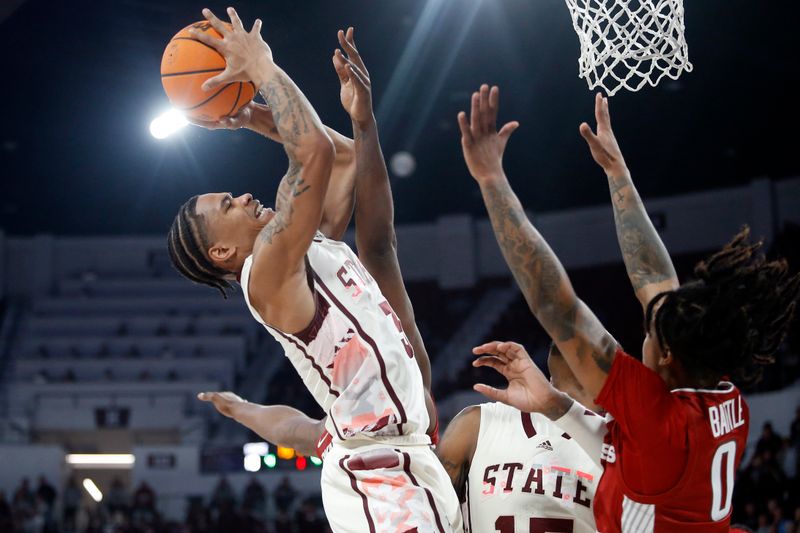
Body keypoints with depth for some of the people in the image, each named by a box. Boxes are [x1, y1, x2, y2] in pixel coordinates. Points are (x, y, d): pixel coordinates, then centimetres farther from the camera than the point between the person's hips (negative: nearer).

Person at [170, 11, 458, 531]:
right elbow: (315, 151, -23)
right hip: (378, 474, -10)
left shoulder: (320, 247, 15)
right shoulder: (268, 274, -13)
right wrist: (261, 65, -11)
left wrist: (363, 119, 16)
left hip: (409, 459, 10)